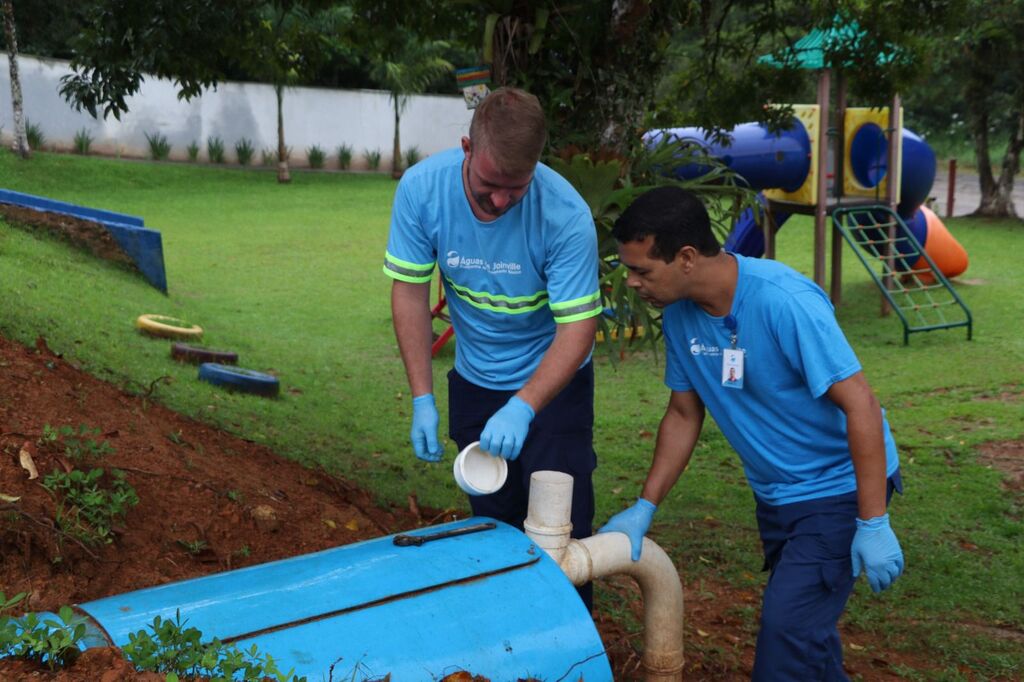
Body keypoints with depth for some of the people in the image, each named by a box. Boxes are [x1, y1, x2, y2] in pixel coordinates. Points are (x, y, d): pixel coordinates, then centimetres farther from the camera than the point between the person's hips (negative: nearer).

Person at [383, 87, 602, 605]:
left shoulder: (565, 215, -30)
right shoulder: (421, 189, -21)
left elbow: (577, 327, -26)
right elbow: (410, 291, -12)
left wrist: (523, 408, -37)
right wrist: (422, 399, -15)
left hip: (553, 380, -3)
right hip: (475, 380, 3)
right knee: (493, 520, 13)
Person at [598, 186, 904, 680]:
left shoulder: (784, 302, -29)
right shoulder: (678, 313, -7)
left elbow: (860, 405, -26)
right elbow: (684, 414, 5)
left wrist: (873, 524, -25)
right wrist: (644, 508, -2)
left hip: (838, 490, -7)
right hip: (774, 493, 7)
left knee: (787, 631, -14)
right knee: (803, 626, 19)